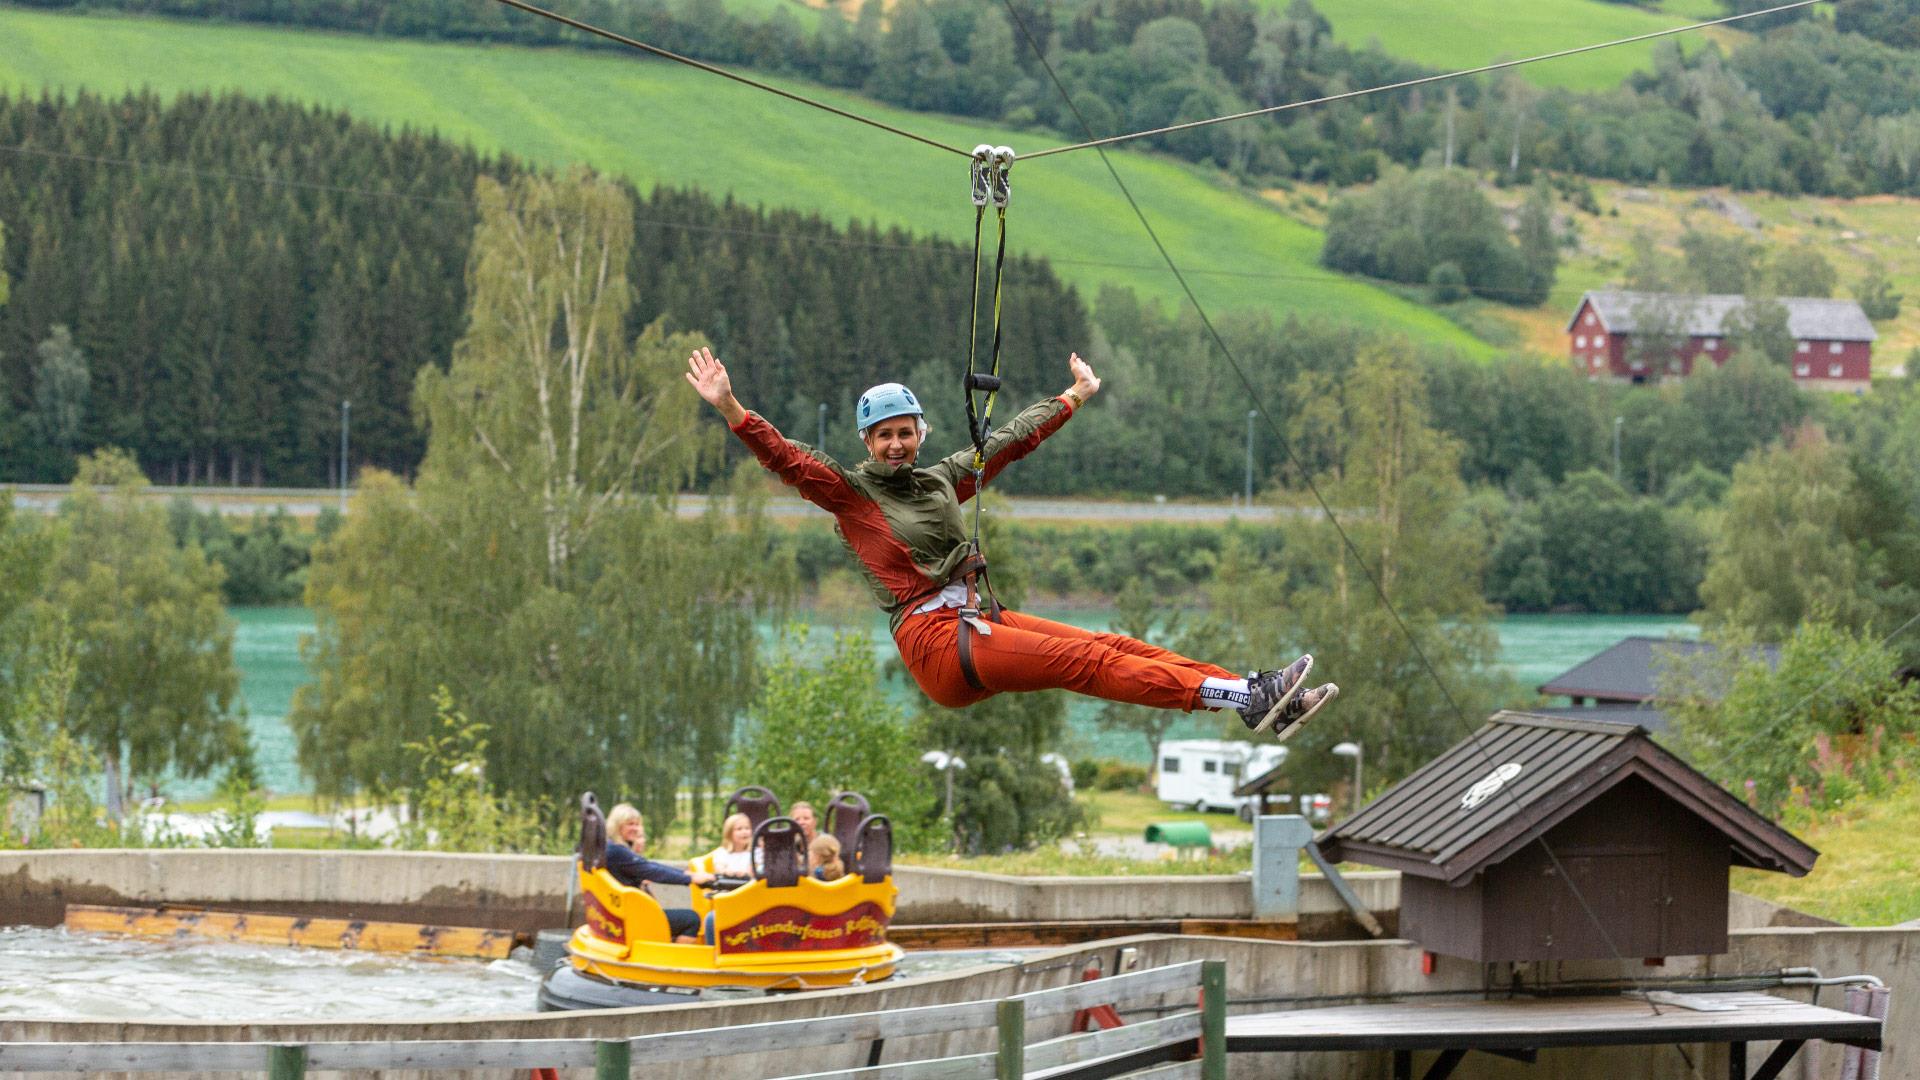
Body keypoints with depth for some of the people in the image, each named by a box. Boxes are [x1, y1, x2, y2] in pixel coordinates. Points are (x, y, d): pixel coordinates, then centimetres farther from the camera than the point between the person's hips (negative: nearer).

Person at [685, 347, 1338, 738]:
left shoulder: (941, 480, 21)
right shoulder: (849, 492, 5)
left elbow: (1009, 442, 31)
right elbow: (785, 458, -8)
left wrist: (1074, 398, 39)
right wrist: (731, 410, -22)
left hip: (978, 622, 7)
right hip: (934, 643, -7)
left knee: (1113, 646, -9)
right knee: (1090, 662, -18)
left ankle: (1260, 702, -16)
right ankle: (1250, 698, -28)